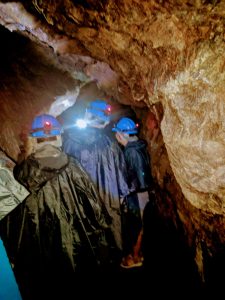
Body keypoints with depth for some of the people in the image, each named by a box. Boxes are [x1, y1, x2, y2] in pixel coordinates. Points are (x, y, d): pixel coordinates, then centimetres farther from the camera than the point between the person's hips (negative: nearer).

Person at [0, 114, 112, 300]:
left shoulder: (21, 173, -13)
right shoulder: (71, 168, -17)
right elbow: (92, 203, -9)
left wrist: (15, 251, 10)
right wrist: (101, 226, 8)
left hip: (37, 253, 2)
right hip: (77, 248, -1)